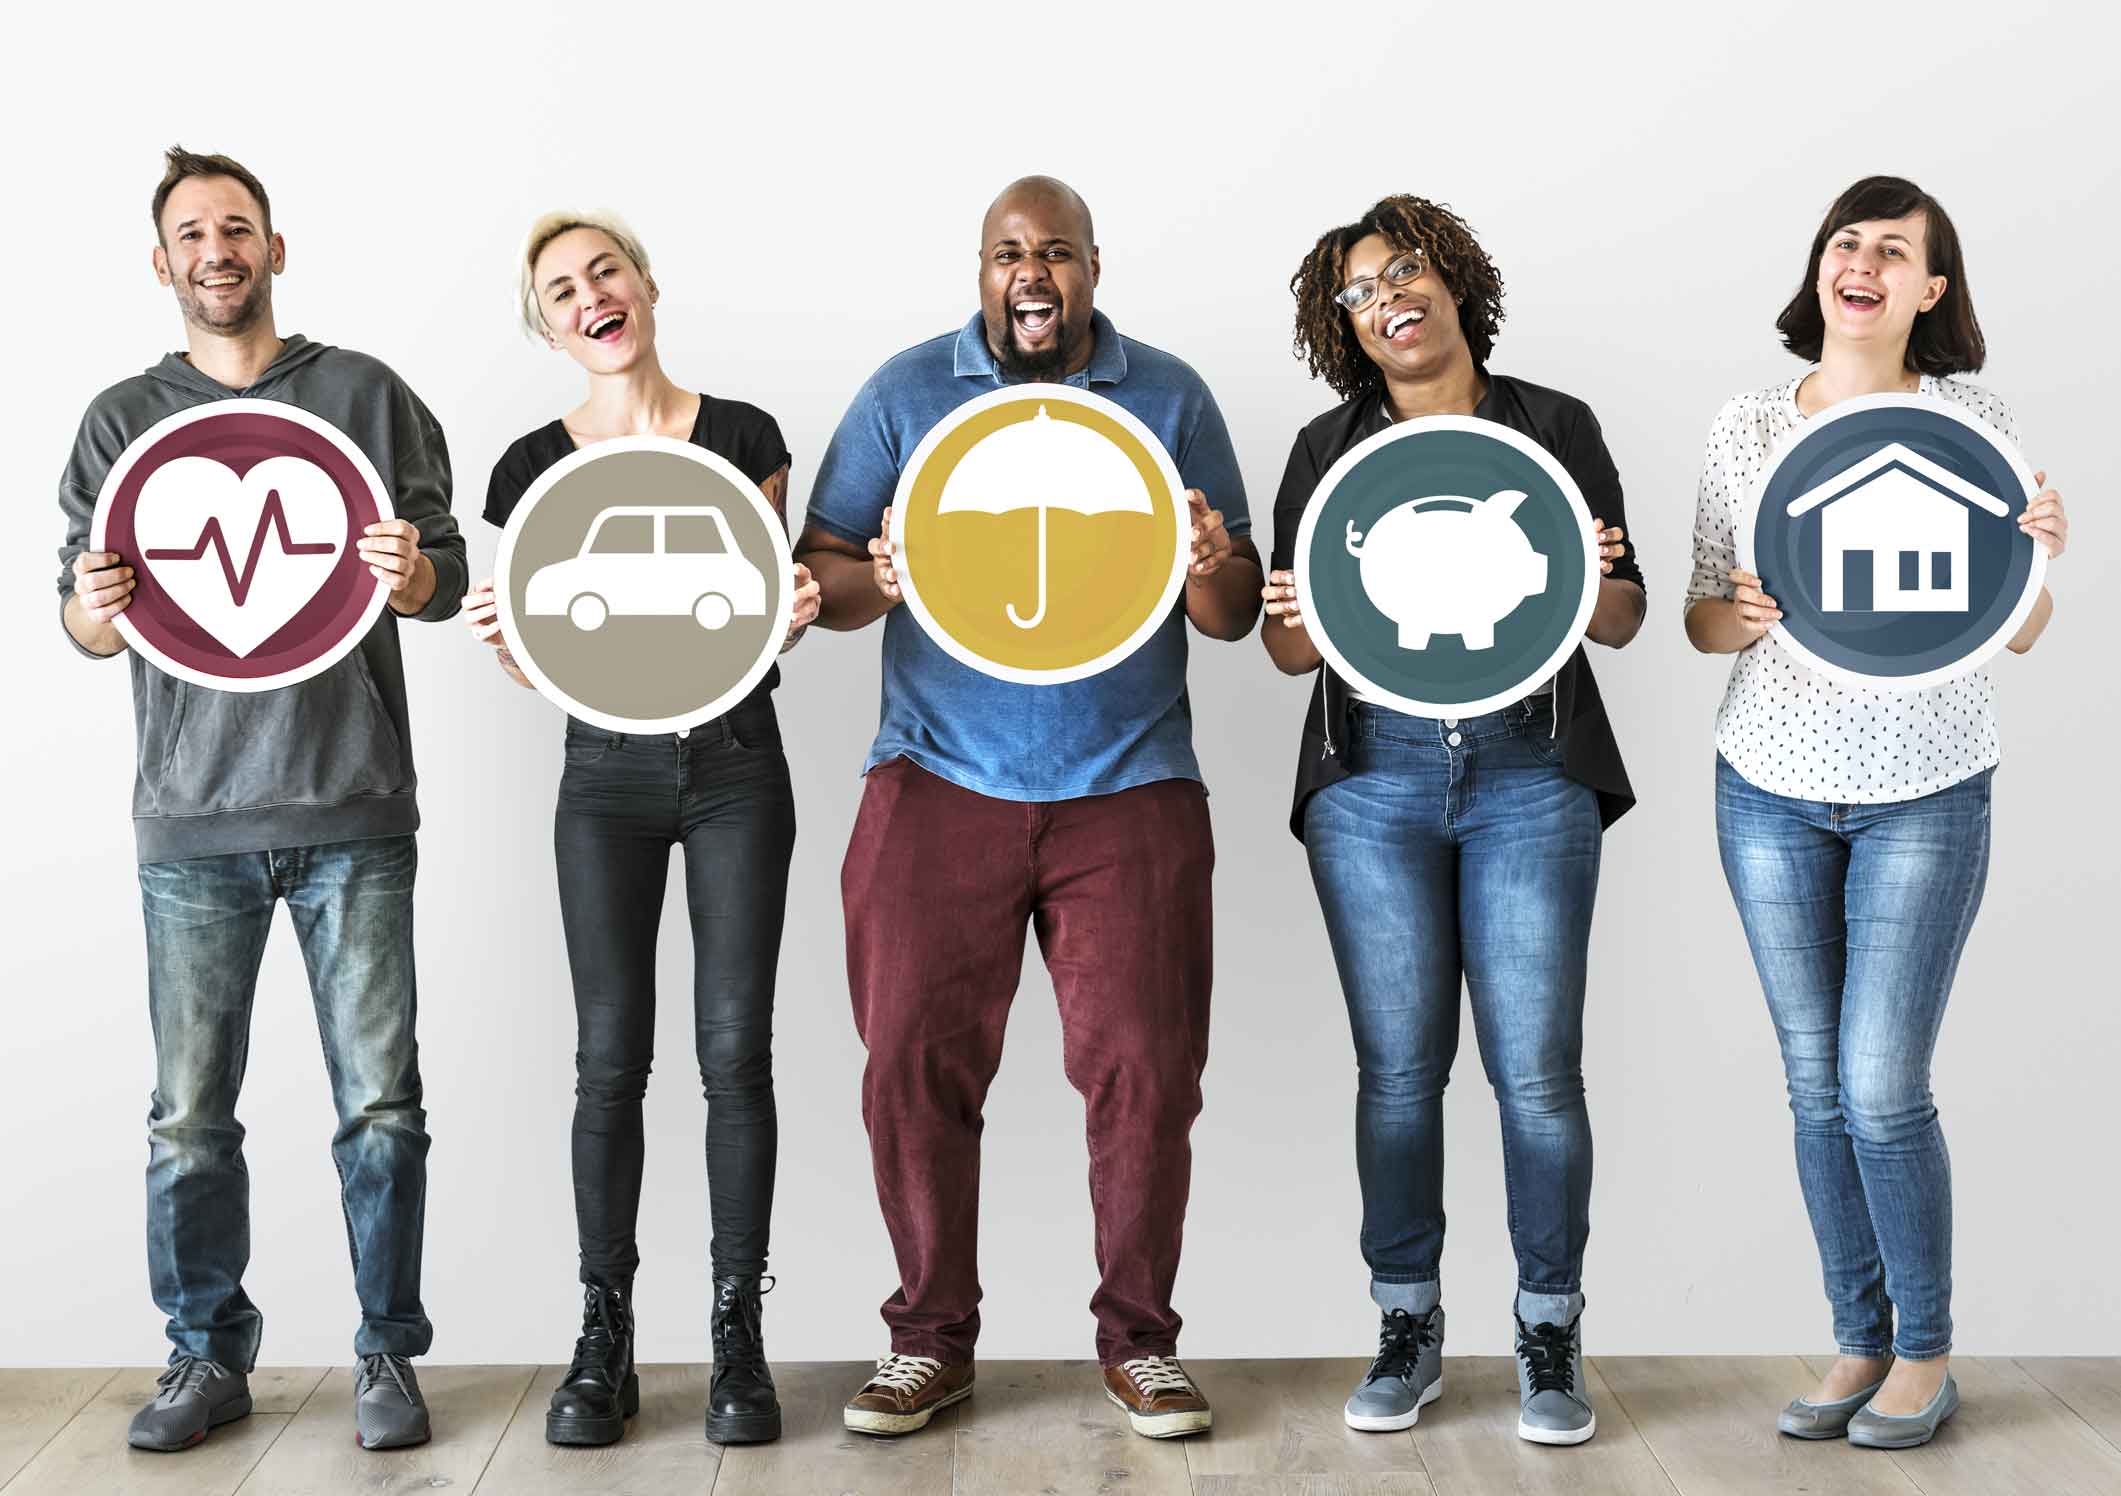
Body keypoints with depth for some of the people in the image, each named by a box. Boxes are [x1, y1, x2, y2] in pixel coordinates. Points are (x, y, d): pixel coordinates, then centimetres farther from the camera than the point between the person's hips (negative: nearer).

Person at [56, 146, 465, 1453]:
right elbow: (82, 620, 12)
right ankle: (208, 1357, 18)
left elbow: (448, 578, 8)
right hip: (192, 816, 2)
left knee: (379, 1100, 0)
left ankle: (389, 1354, 13)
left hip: (352, 808, -1)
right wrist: (98, 609, -12)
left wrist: (409, 576, -15)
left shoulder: (367, 394, 8)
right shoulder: (123, 419, 12)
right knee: (191, 1113, 3)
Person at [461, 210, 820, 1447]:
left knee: (737, 1048, -1)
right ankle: (605, 1337, 12)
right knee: (612, 1057, 1)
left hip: (736, 764, 0)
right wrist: (499, 636, -15)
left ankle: (740, 1333, 9)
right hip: (608, 772, 1)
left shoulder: (743, 436, 2)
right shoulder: (536, 466, 3)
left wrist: (794, 612, -15)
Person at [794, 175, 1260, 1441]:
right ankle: (933, 1337, 16)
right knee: (915, 1062, -2)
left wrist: (1213, 567, -15)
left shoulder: (1171, 398, 8)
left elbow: (1235, 618, 8)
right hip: (940, 787, 0)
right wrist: (878, 580, -15)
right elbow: (820, 572, 7)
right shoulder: (906, 392, 8)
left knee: (1144, 1066, -3)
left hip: (1129, 793, 0)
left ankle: (1139, 1339, 15)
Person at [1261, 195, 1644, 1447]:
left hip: (1529, 774, -1)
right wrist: (1302, 624, -14)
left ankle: (1552, 1334, 11)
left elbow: (1625, 621, 8)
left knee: (1537, 1066, -4)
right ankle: (1409, 1329, 16)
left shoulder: (1555, 427, 7)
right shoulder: (1328, 449, 10)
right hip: (1375, 780, 1)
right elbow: (1290, 649, 9)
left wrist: (1588, 582, -14)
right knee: (1399, 1064, 2)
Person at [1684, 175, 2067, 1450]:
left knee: (1884, 1088, -5)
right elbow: (1701, 617, 5)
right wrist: (1744, 617, -17)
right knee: (1818, 1086, 6)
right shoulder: (1747, 428, 3)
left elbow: (2019, 633, 0)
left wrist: (2034, 558, -21)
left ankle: (1928, 1355, 14)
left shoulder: (1973, 418, -2)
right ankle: (1860, 1342, 21)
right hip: (1772, 790, 2)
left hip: (1924, 795, -2)